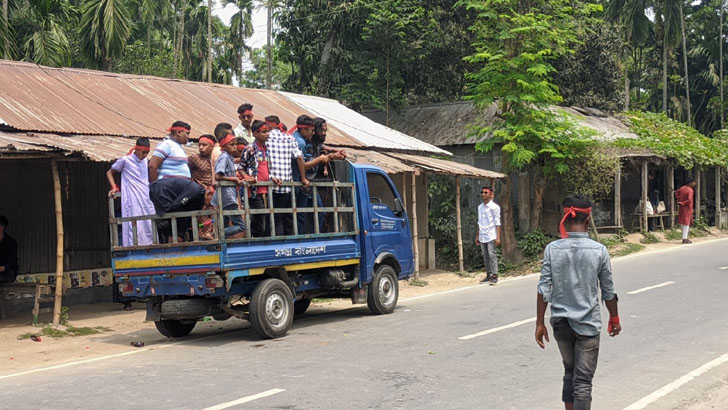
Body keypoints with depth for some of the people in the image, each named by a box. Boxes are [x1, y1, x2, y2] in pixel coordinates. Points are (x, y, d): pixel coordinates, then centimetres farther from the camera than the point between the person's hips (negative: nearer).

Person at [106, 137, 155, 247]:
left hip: (147, 200, 6)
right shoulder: (125, 160, -1)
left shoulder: (146, 161, 14)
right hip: (132, 201, -6)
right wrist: (114, 187, -3)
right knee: (135, 228, -14)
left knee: (149, 228, 3)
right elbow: (110, 173, 10)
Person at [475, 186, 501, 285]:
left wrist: (498, 237, -13)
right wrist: (477, 236, 16)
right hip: (482, 236, 6)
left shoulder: (494, 207, -5)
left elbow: (497, 223, -7)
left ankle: (494, 276, -7)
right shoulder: (480, 207, 14)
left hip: (491, 236, -6)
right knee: (485, 256, 8)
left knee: (492, 255, -9)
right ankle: (488, 275, 14)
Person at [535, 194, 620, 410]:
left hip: (561, 322, 2)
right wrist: (615, 319, 15)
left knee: (569, 372, 21)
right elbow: (608, 292, 0)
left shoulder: (552, 249, -7)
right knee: (583, 380, 1)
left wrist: (540, 323, 1)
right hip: (588, 324, -2)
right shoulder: (599, 251, -9)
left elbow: (544, 290, -7)